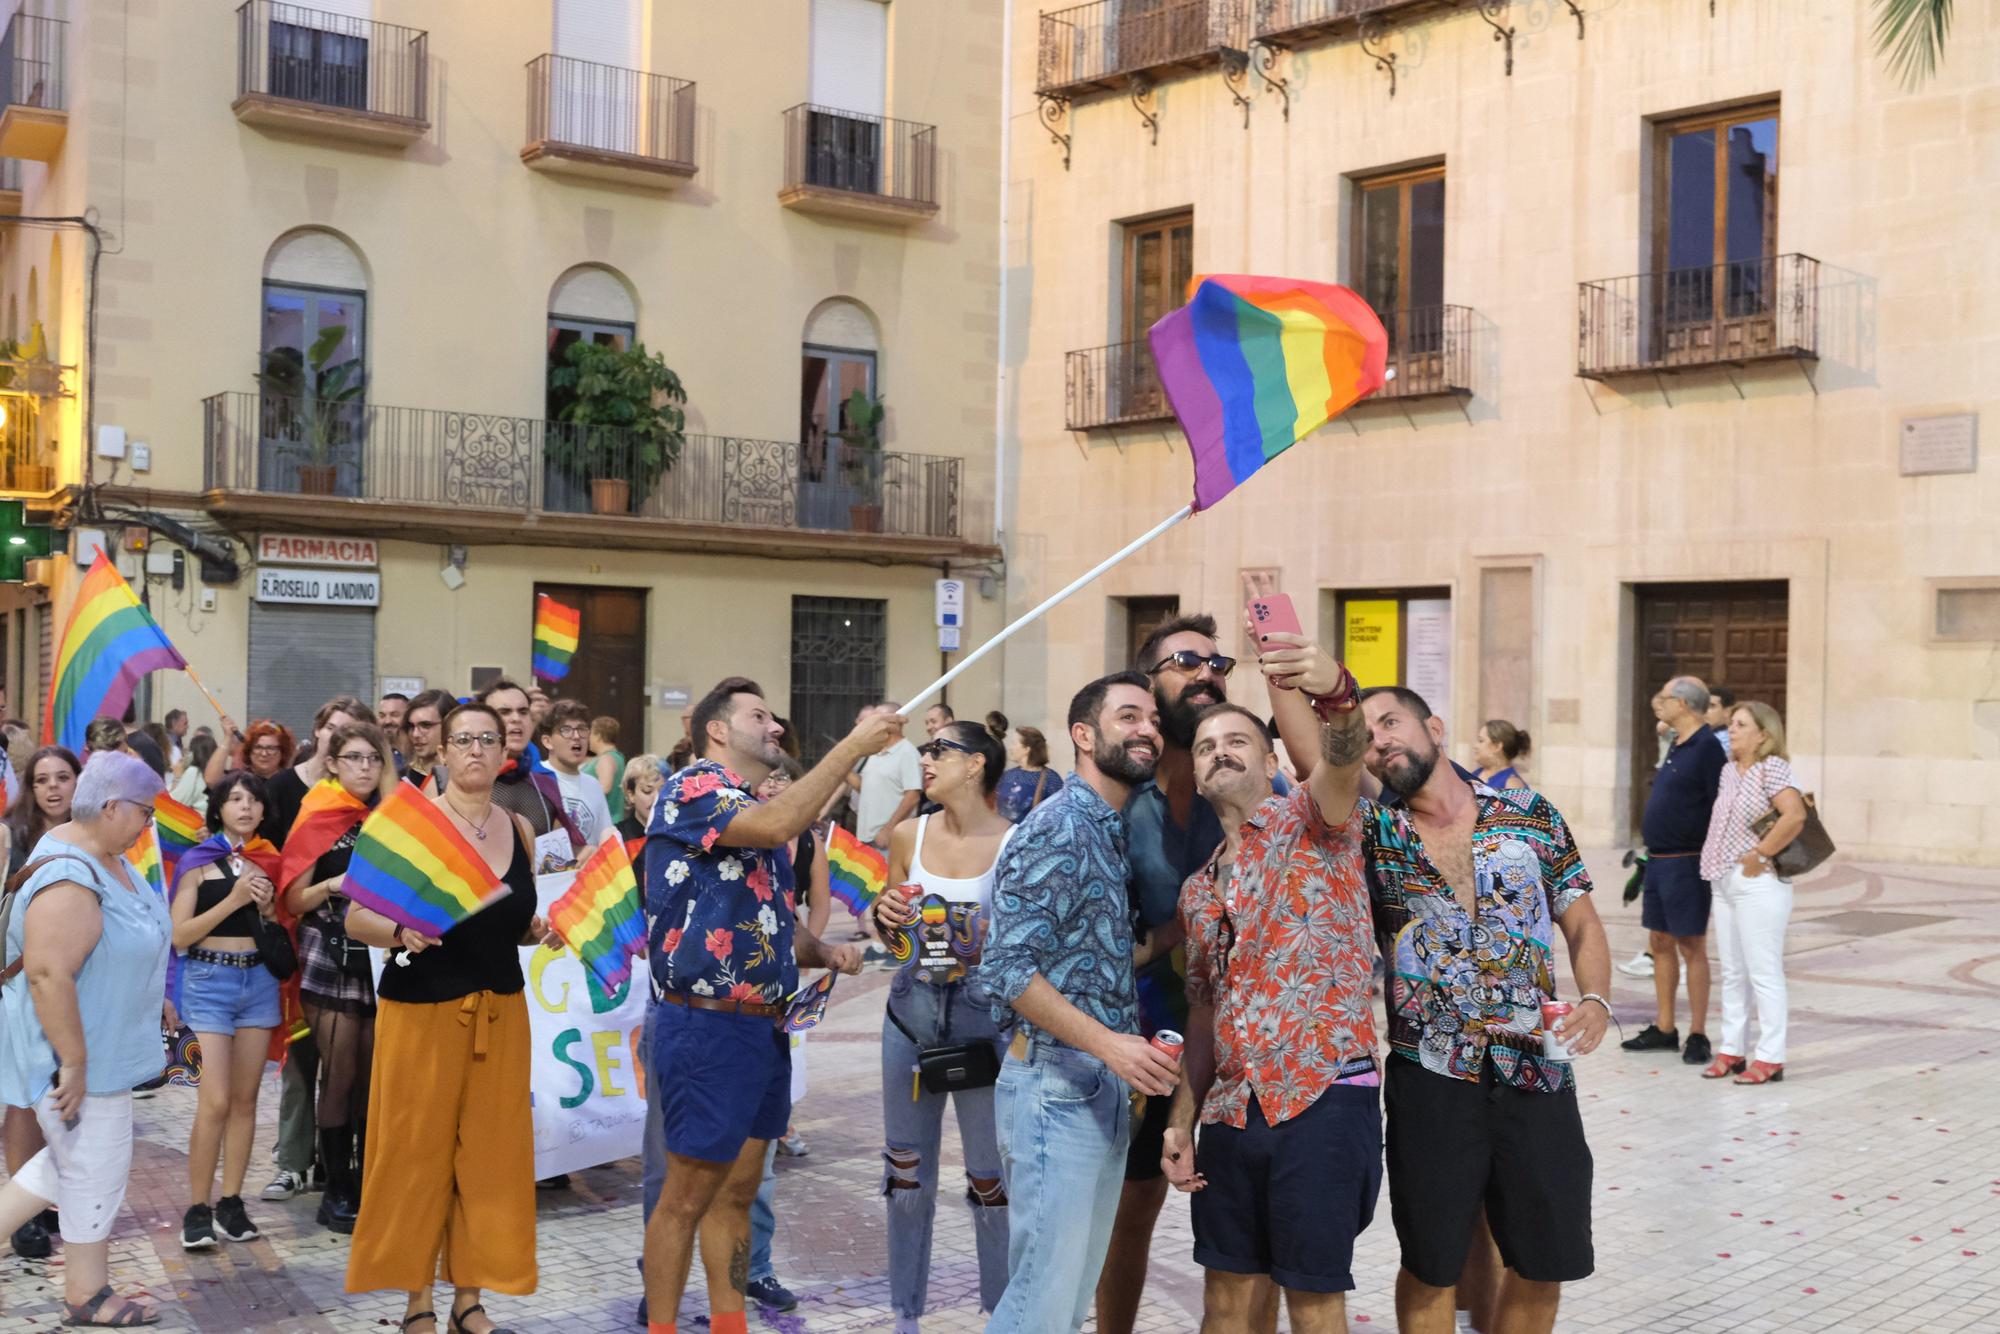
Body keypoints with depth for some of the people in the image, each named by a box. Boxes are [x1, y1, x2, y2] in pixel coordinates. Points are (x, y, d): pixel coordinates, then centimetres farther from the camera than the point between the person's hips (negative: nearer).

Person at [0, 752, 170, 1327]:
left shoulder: (107, 857, 5)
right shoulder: (70, 881, -28)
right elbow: (48, 974, -31)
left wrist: (151, 996, 22)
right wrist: (73, 1063, -27)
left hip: (104, 1042, 10)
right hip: (78, 1050, -10)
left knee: (73, 1158, 21)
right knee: (95, 1174, 5)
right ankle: (86, 1296, 20)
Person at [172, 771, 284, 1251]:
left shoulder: (267, 861, 10)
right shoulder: (199, 861, -2)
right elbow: (179, 935, -9)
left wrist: (268, 906, -5)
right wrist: (234, 899, -16)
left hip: (259, 980, 4)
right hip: (210, 980, -4)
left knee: (245, 1099, 6)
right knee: (216, 1102, -10)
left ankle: (231, 1204, 13)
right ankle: (197, 1209, 0)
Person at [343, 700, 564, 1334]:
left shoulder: (519, 829, 6)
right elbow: (356, 917, -9)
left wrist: (543, 931, -1)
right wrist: (399, 932, -28)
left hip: (500, 1012, 4)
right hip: (422, 1010, -4)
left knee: (491, 1151, 7)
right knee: (417, 1150, 3)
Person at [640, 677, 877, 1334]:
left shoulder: (759, 810, 18)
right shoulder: (692, 787, -10)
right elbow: (775, 826, -30)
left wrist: (824, 952, 4)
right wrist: (853, 746, -26)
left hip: (766, 1026, 9)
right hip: (708, 1026, -9)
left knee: (738, 1191, 14)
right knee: (688, 1195, -1)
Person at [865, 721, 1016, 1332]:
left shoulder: (1013, 844, -10)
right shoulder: (909, 835, 3)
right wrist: (886, 918, -7)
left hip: (985, 1017, -4)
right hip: (913, 1011, 4)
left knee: (991, 1178, 3)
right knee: (907, 1171, 13)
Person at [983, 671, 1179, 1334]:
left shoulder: (1111, 832, 15)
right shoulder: (1057, 829, -12)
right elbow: (1009, 969, -19)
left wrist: (1139, 1052, 11)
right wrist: (1109, 1043, -24)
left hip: (1107, 1087, 9)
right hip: (1056, 1083, -9)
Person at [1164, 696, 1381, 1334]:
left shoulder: (1310, 823, -2)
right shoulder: (1198, 890, 16)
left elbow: (1344, 753, -26)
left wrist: (1335, 693, -49)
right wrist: (1180, 1123, 11)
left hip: (1325, 1098, -6)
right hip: (1230, 1110, 6)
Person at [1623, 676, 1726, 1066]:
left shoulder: (1706, 748, -15)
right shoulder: (1676, 746, 14)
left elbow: (1721, 808, -18)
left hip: (1685, 864, -9)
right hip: (1658, 859, 9)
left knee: (1691, 947, -3)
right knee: (1660, 943, 12)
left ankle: (1697, 1036, 4)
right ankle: (1664, 1029, 21)